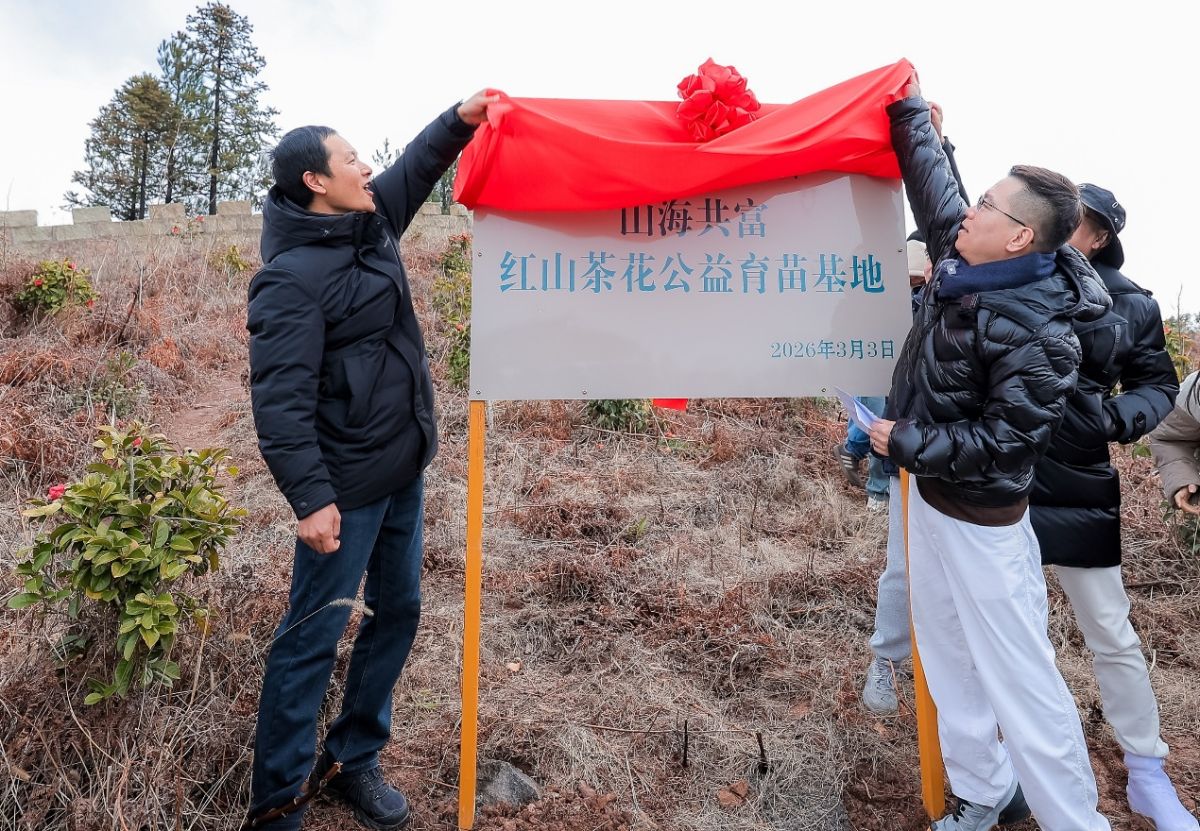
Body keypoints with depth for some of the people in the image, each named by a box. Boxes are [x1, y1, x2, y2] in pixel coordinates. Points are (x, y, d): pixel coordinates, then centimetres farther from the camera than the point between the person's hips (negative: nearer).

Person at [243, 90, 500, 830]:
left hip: (403, 473, 9)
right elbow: (280, 398, -22)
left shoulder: (371, 223, 8)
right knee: (313, 639, 3)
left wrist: (459, 122, 12)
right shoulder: (295, 276, -18)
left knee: (398, 614, 16)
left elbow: (415, 170, 25)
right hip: (348, 487, -9)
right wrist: (311, 496, -26)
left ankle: (355, 760, 34)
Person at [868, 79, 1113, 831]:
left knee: (1019, 677, 2)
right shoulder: (961, 262, -1)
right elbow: (932, 180, 14)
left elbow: (1006, 440, -24)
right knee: (948, 659, 19)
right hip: (931, 494, 9)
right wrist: (909, 106, 19)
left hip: (981, 517, -9)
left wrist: (906, 445, -18)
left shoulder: (1036, 332, -24)